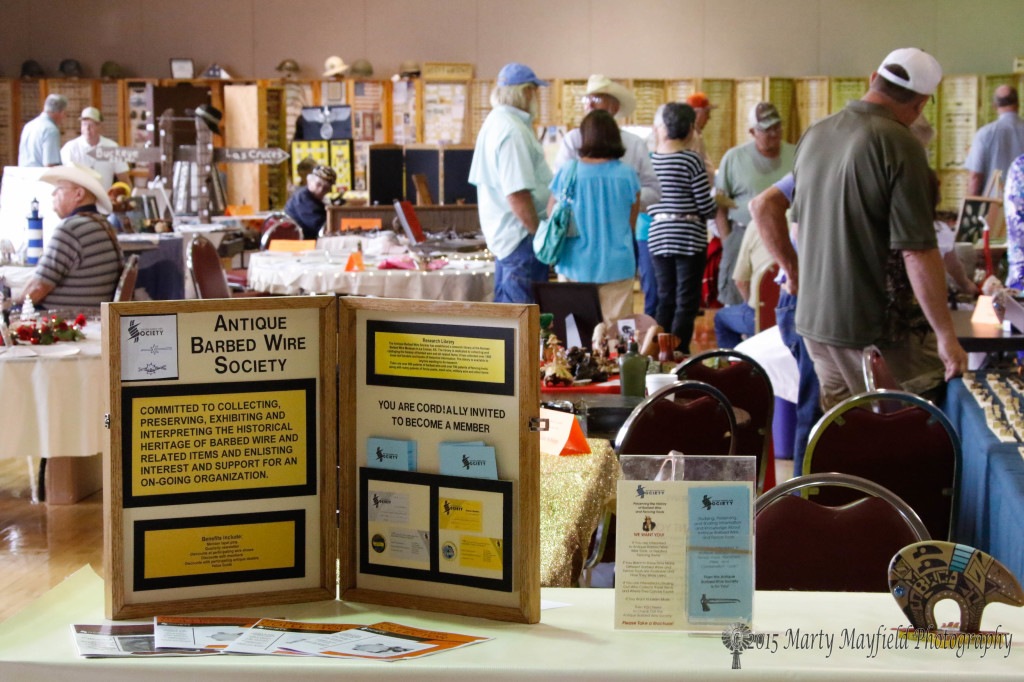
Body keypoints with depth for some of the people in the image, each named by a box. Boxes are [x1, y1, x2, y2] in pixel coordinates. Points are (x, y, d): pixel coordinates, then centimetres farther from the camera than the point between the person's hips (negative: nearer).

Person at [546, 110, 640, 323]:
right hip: (615, 266, -1)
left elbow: (551, 214, 7)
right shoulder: (627, 175, -6)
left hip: (575, 267, 1)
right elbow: (631, 223, 4)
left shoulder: (567, 173, -5)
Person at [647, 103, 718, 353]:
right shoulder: (691, 160, -12)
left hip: (657, 236, 5)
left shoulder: (651, 160, 3)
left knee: (665, 300, 12)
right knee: (686, 303, 0)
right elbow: (706, 207, -11)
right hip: (689, 237, -5)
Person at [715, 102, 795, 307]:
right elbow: (719, 204, 4)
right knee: (736, 303, 0)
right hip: (743, 236, -1)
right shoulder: (734, 158, 3)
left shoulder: (796, 156, 6)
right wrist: (727, 241, -3)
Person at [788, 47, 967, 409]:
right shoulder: (899, 145, -16)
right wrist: (946, 335, -15)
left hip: (814, 321, 8)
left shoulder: (813, 135, 8)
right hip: (876, 325, -8)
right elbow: (918, 252, -20)